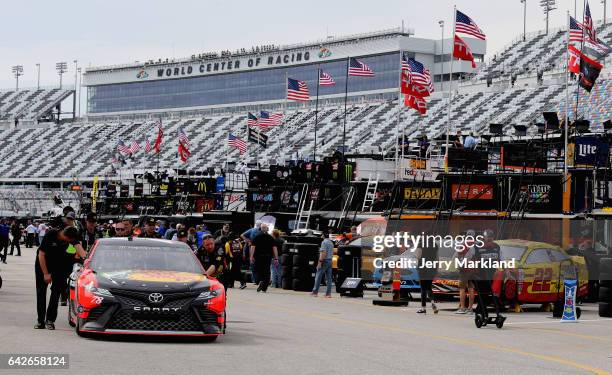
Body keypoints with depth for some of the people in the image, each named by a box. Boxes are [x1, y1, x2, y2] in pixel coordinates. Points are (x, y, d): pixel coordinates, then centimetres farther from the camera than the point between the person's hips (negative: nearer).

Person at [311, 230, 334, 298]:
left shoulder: (324, 242, -12)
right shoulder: (331, 243, 14)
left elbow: (323, 253, -20)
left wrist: (320, 262, -20)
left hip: (325, 261, -8)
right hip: (330, 261, 8)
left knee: (318, 277, 0)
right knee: (328, 278, 5)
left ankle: (315, 292, 2)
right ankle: (328, 293, 1)